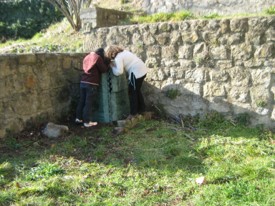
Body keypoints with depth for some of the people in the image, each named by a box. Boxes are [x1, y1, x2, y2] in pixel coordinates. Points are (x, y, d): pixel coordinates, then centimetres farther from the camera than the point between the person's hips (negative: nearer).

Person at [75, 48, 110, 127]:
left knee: (82, 101, 14)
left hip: (83, 82, 7)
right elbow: (104, 69, -6)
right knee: (89, 103, -2)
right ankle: (87, 122, 2)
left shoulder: (88, 56, 17)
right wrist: (107, 63, 12)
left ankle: (78, 118, 22)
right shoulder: (98, 58, -6)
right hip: (92, 83, -7)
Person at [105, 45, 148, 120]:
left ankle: (133, 113, 9)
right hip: (142, 69, 10)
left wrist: (112, 66, -6)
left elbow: (119, 72, -23)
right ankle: (141, 109, 33)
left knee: (132, 92, 2)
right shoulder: (123, 52, 13)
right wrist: (114, 65, 8)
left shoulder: (118, 58, -14)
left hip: (137, 72, -10)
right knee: (137, 91, 22)